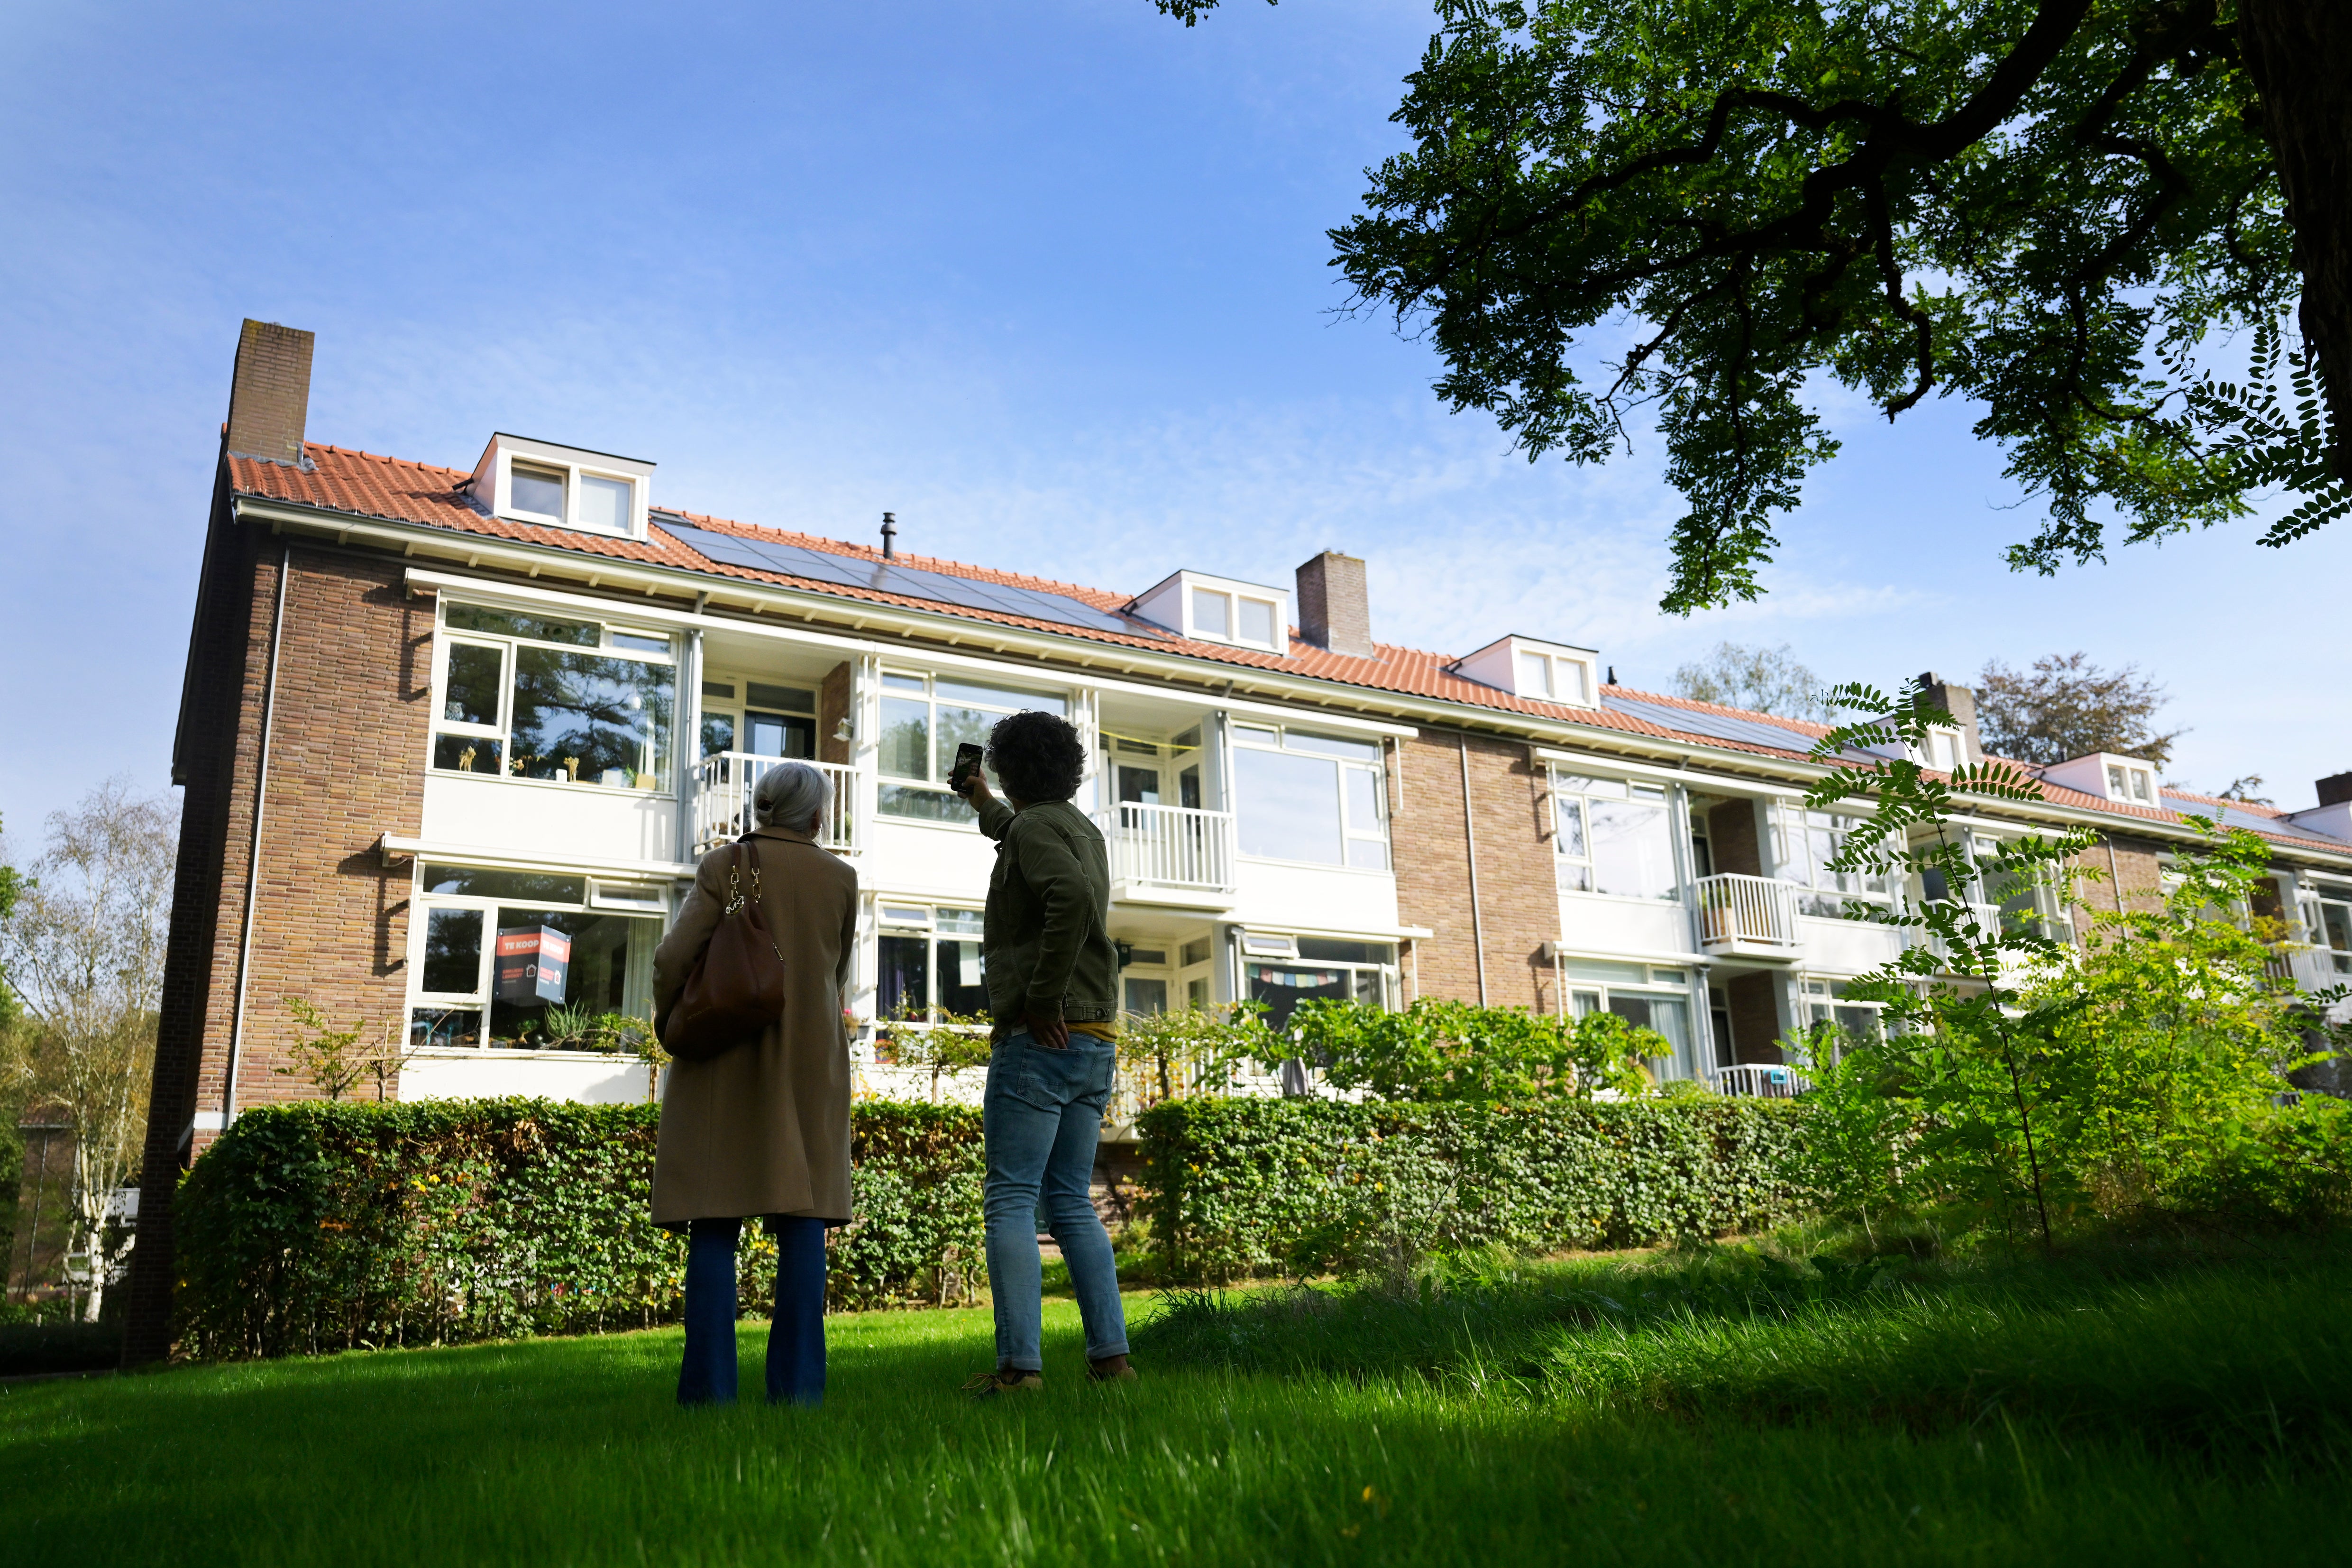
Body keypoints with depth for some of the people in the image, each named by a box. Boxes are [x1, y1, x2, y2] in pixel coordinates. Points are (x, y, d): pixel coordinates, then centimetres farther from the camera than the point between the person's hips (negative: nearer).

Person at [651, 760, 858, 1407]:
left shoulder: (725, 866, -2)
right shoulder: (839, 877, 4)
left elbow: (675, 958, -9)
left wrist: (671, 1025, 8)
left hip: (726, 1061, -1)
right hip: (811, 1062, 1)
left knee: (715, 1221, 1)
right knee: (803, 1218, 3)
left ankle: (710, 1383, -3)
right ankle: (796, 1380, -1)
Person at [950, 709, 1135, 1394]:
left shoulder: (1035, 826, -7)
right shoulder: (1083, 830, 19)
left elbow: (1073, 898, -28)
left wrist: (1043, 1000, -22)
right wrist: (983, 805, 59)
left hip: (1038, 1038, -9)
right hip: (1096, 1045, 9)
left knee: (1011, 1202, -5)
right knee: (1072, 1203, 11)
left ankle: (1018, 1363, -8)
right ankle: (1110, 1354, 8)